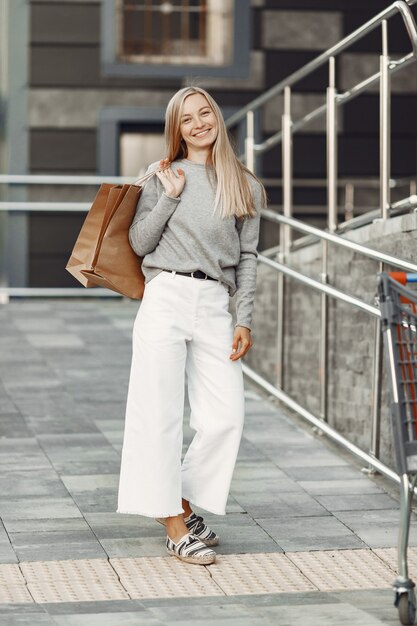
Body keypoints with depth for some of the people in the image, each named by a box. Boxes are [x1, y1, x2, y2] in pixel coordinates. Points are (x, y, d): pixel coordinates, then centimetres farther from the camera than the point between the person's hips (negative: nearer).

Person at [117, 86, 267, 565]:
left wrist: (244, 321, 3)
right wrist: (170, 196, -5)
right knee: (162, 413, -4)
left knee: (226, 417, -4)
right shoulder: (162, 175, 8)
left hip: (215, 305, 2)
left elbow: (247, 257, 10)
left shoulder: (245, 186, 12)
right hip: (166, 297, -2)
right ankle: (174, 525, 4)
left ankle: (184, 502, 16)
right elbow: (139, 243, 5)